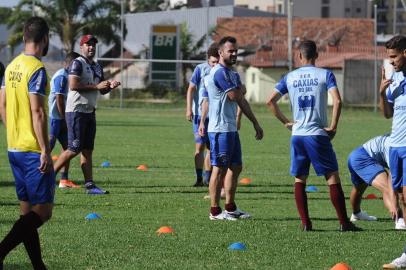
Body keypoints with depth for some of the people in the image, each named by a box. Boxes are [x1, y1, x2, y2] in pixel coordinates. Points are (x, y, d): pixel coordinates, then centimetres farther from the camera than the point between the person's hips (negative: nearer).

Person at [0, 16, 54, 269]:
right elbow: (37, 112, -20)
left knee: (28, 211, 12)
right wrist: (45, 151, -19)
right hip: (33, 151, -9)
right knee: (43, 211, -6)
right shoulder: (37, 69, -15)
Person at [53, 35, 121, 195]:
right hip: (76, 111, -9)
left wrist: (110, 86, 0)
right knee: (75, 148, -10)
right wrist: (96, 86, -20)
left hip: (90, 112, 9)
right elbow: (73, 86, -22)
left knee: (87, 149, 6)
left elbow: (102, 91, 22)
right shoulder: (77, 64, -10)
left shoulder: (97, 67, 17)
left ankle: (89, 185, 4)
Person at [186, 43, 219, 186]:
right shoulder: (200, 69, -4)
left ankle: (207, 178, 13)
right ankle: (199, 178, -6)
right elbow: (191, 89, -3)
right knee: (200, 145, -7)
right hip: (200, 114, -3)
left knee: (212, 147, 6)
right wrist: (189, 109, -11)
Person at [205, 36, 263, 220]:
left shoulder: (232, 74, 17)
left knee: (235, 167, 14)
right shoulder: (219, 72, -15)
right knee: (220, 169, -6)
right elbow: (235, 96, -20)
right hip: (220, 129, -10)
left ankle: (230, 208, 22)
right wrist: (239, 86, 3)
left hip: (231, 129, 10)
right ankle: (215, 211, -2)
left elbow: (241, 101, 22)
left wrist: (255, 123, 20)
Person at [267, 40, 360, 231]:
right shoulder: (325, 75, -2)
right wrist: (333, 127, -7)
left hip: (297, 135, 3)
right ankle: (344, 222, -1)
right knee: (333, 178, 1)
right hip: (318, 135, -3)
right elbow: (337, 101, -15)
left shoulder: (290, 77, 7)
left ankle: (305, 223, 5)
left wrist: (286, 122, 12)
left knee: (299, 180, 11)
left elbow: (271, 101, 5)